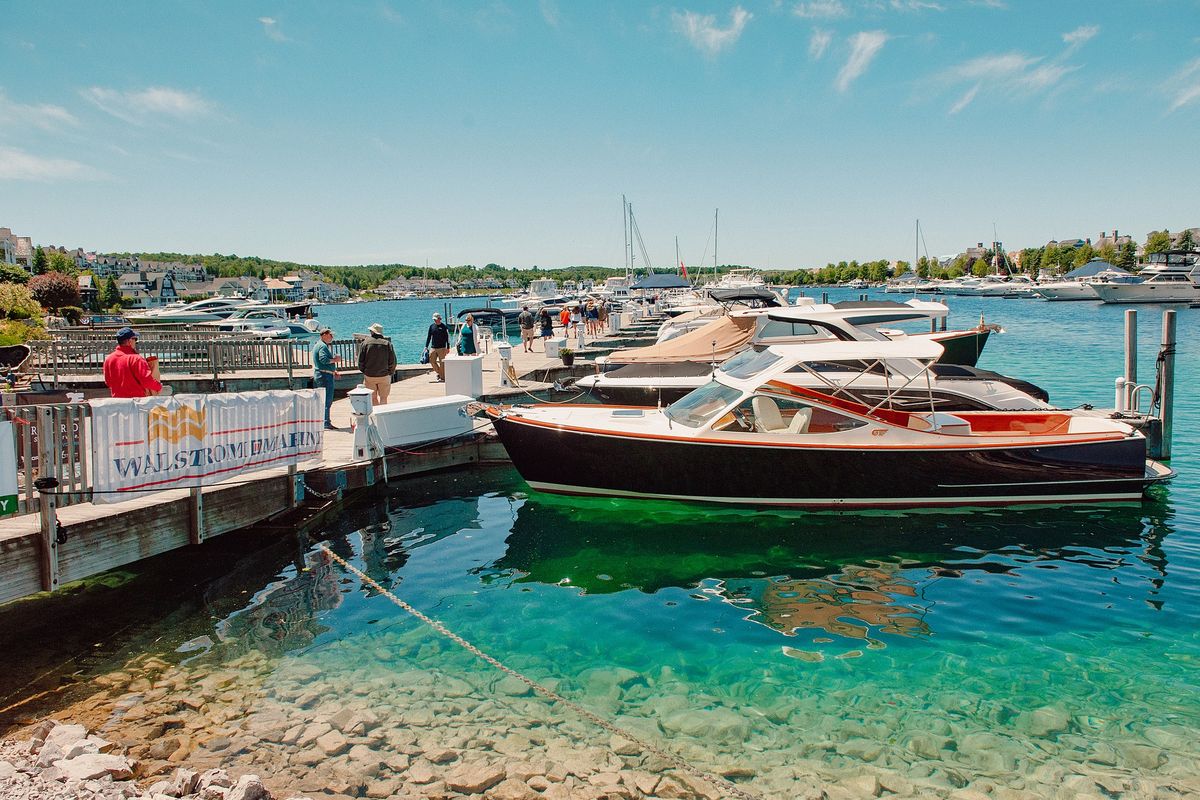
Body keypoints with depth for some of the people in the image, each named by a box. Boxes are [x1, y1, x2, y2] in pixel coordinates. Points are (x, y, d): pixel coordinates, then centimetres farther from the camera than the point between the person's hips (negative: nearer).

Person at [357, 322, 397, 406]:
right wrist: (391, 373, 10)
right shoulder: (387, 343, -4)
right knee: (383, 397, 8)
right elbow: (392, 361, -3)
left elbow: (360, 360, -3)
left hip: (369, 376, 0)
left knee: (373, 397, 11)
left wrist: (364, 371, 12)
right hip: (384, 376, 0)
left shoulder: (365, 343, -4)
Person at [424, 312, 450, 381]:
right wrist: (426, 346, 7)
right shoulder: (432, 326, 7)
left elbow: (447, 337, -2)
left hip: (441, 348, -4)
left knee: (442, 363, -2)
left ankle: (442, 378, 5)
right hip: (433, 347, 4)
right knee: (432, 361, 3)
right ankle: (438, 373, 24)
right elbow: (428, 337, 12)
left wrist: (448, 348, -5)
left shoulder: (444, 326, -3)